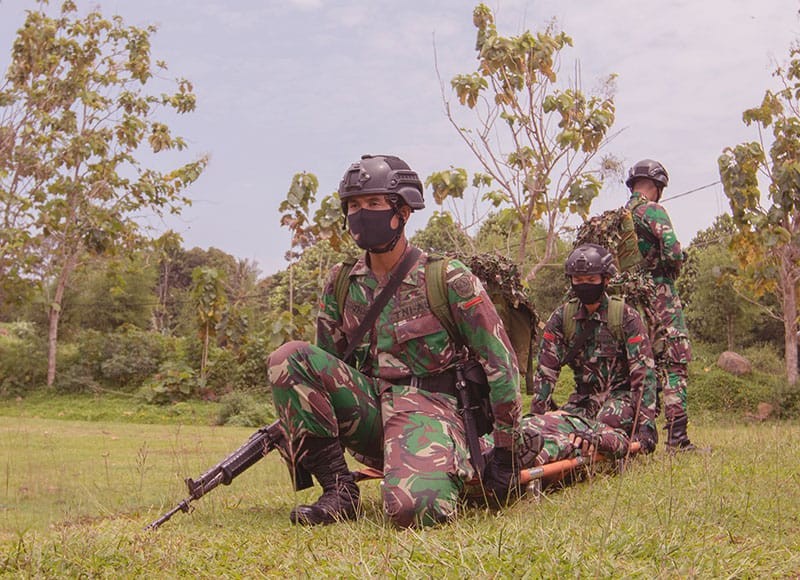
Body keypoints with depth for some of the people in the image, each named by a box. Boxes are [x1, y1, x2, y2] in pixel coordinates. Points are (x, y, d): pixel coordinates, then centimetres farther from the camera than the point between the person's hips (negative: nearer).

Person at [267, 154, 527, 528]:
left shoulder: (448, 279, -6)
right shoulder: (341, 284, 9)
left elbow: (501, 363, -5)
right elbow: (323, 365, 18)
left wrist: (506, 449, -6)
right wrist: (287, 427, 6)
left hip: (427, 407, -5)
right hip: (368, 408, 5)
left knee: (413, 508, -35)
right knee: (289, 357, -18)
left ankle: (450, 475, 4)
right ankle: (338, 489, -13)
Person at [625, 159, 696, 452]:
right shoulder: (652, 211, -9)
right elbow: (673, 252, -20)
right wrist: (673, 268, -1)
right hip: (659, 296, -7)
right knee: (674, 364, -6)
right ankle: (677, 438, -12)